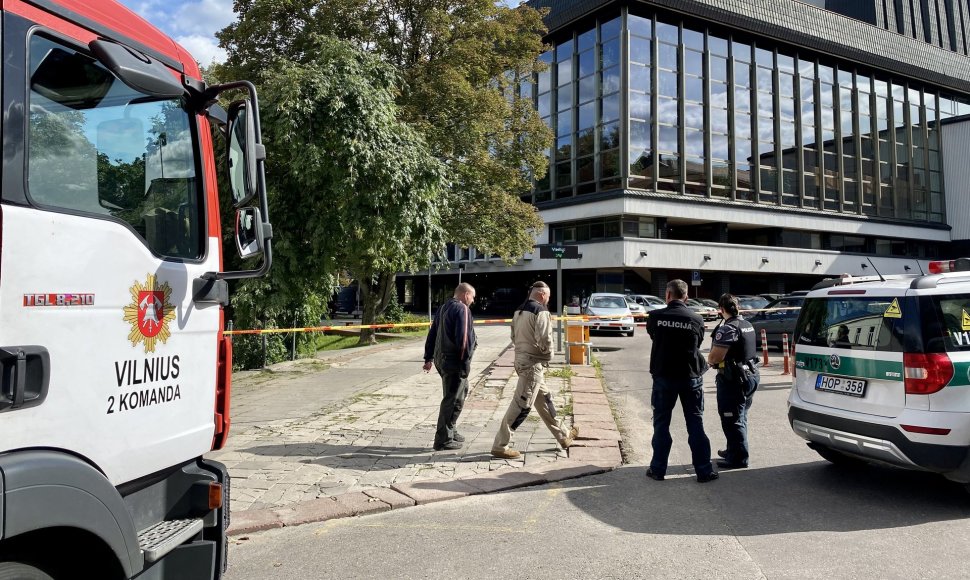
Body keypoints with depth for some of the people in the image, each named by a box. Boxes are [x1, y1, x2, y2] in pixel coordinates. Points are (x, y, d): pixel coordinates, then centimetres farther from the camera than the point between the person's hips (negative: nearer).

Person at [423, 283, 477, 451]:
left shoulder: (443, 308, 16)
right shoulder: (462, 309, -13)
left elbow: (432, 334, 19)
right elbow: (463, 338, -21)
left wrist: (429, 358, 22)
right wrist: (465, 361, -17)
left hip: (442, 359, 9)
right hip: (454, 361, -9)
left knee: (461, 391, 21)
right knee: (453, 399, -3)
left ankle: (450, 430, 27)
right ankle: (443, 439, 2)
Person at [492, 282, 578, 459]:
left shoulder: (518, 311, 11)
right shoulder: (541, 312, -16)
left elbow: (514, 337, 15)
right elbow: (544, 339, -23)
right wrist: (548, 354, -5)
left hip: (521, 359, 10)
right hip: (533, 363, -10)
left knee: (544, 400, 19)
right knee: (521, 405, -5)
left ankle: (563, 436, 33)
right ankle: (499, 446, -2)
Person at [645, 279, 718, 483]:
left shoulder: (655, 316, -9)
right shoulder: (696, 319, -6)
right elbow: (698, 343, 6)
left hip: (663, 376, 0)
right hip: (690, 376, 1)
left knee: (661, 423, 10)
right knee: (695, 424, 8)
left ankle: (658, 469, 15)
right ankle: (703, 470, 12)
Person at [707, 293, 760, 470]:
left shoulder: (727, 329, -20)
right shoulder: (748, 325, 10)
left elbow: (714, 358, -24)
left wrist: (709, 360, -2)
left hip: (733, 380, -10)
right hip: (751, 375, 10)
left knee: (732, 420, 0)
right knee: (740, 417, 20)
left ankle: (738, 458, 5)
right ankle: (733, 450, 34)